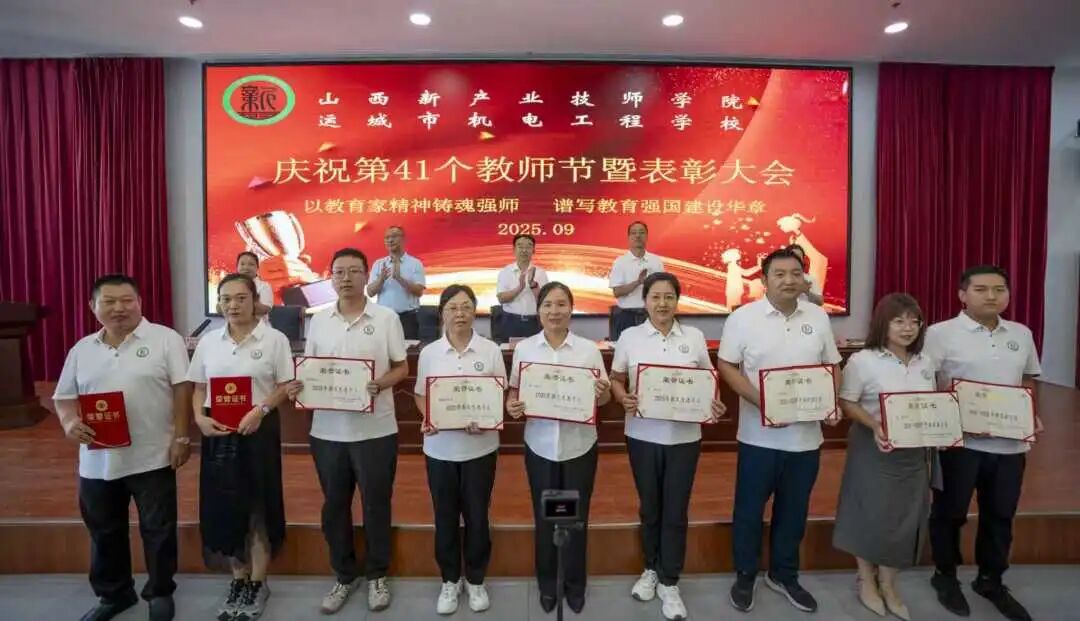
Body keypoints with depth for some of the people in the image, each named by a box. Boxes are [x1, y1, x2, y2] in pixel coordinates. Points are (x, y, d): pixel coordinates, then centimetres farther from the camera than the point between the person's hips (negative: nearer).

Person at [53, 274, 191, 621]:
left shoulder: (165, 339, -7)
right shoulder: (82, 349, 8)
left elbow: (182, 390, -10)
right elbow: (64, 396, 12)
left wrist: (181, 437, -14)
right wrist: (69, 422, -9)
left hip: (152, 457, -5)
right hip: (97, 460, 5)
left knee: (157, 529, 7)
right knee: (104, 531, 19)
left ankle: (160, 592, 26)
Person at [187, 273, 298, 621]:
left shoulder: (274, 339, -5)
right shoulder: (208, 342, 7)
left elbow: (285, 386, -6)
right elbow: (198, 388, 10)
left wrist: (260, 410, -20)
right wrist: (200, 418, -7)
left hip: (259, 430, -3)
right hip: (218, 432, 4)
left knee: (259, 507, 5)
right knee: (224, 507, 10)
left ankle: (258, 583, 23)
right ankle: (239, 579, 29)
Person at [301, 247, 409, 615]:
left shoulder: (386, 318, -4)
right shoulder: (318, 321, 6)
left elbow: (402, 368, -2)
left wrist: (379, 384, -20)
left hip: (375, 430, -3)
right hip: (328, 430, 4)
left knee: (376, 505, 10)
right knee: (334, 505, 15)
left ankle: (377, 575, 30)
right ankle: (345, 576, 34)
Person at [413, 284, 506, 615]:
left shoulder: (491, 350, -4)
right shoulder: (429, 353, -1)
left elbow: (501, 396, -1)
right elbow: (420, 396, 6)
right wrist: (427, 419, -13)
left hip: (480, 446, -1)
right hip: (440, 448, 1)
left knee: (477, 516, 11)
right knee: (445, 517, 13)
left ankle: (475, 580, 32)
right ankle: (450, 580, 33)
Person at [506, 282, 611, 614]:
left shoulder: (588, 348, -4)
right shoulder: (524, 348, -2)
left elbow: (605, 396, 0)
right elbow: (514, 390, 5)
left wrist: (601, 393, -22)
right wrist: (512, 405, -16)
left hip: (580, 445, 0)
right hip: (540, 445, 1)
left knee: (577, 516, 13)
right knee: (544, 516, 14)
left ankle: (575, 584, 35)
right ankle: (547, 583, 36)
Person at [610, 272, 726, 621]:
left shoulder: (695, 337, 2)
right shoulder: (629, 337, -1)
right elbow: (616, 380, 4)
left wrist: (714, 404, -10)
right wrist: (624, 399, -16)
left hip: (684, 436, 0)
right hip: (642, 435, 0)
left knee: (676, 510, 8)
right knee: (649, 507, 15)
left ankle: (669, 582, 25)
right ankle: (651, 569, 37)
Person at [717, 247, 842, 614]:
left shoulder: (818, 317, 5)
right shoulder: (744, 317, -8)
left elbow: (832, 366, 12)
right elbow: (726, 366, -7)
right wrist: (759, 401, -18)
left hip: (806, 435, 4)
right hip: (760, 435, -3)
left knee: (794, 511, 17)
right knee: (749, 509, 9)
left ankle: (784, 575, 37)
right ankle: (745, 576, 29)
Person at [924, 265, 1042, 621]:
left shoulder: (1021, 334, 9)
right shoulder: (941, 333, -10)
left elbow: (1028, 380, 20)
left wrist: (1032, 415, 4)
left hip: (1011, 443, 5)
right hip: (960, 441, -5)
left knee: (1001, 515, 17)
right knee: (950, 513, 10)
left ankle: (991, 581, 37)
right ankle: (945, 576, 29)